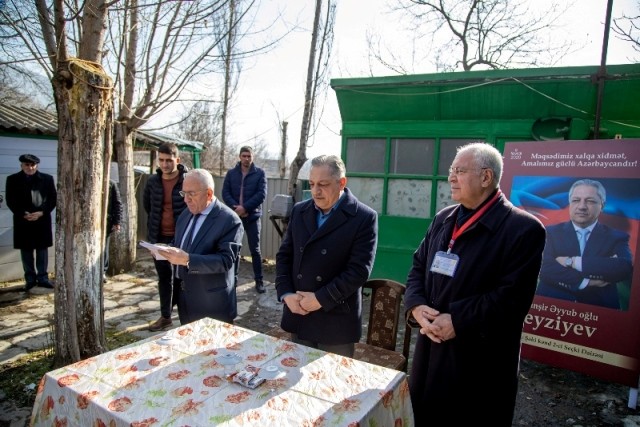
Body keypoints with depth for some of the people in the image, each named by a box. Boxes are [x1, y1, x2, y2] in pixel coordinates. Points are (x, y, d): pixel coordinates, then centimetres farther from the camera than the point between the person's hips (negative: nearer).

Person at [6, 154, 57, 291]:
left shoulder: (47, 178, 3)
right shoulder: (12, 179, 3)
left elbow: (53, 198, 2)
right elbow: (10, 201, 0)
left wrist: (41, 212, -11)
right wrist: (23, 214, -13)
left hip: (42, 220, 0)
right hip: (22, 221, 0)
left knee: (42, 249, 4)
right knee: (26, 251, 6)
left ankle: (43, 278, 12)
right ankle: (30, 279, 15)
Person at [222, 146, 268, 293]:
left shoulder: (260, 173, 0)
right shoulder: (231, 173, 7)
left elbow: (261, 194, -9)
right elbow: (225, 193, 0)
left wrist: (245, 207, -17)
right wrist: (235, 208, -16)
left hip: (252, 216, -2)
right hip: (234, 216, 2)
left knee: (255, 249, 2)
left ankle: (259, 280, 12)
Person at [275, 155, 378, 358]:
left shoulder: (364, 217, -10)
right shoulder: (299, 211, 6)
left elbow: (359, 270, -16)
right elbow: (284, 255, 7)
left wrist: (321, 299, -17)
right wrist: (286, 294, -6)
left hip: (336, 320, -4)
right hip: (298, 313, 5)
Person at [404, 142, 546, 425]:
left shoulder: (524, 228, -13)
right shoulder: (443, 219, 8)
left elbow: (512, 296, -19)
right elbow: (418, 268, 8)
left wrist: (458, 322, -22)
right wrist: (416, 306, -11)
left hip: (481, 361, -6)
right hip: (431, 348, 6)